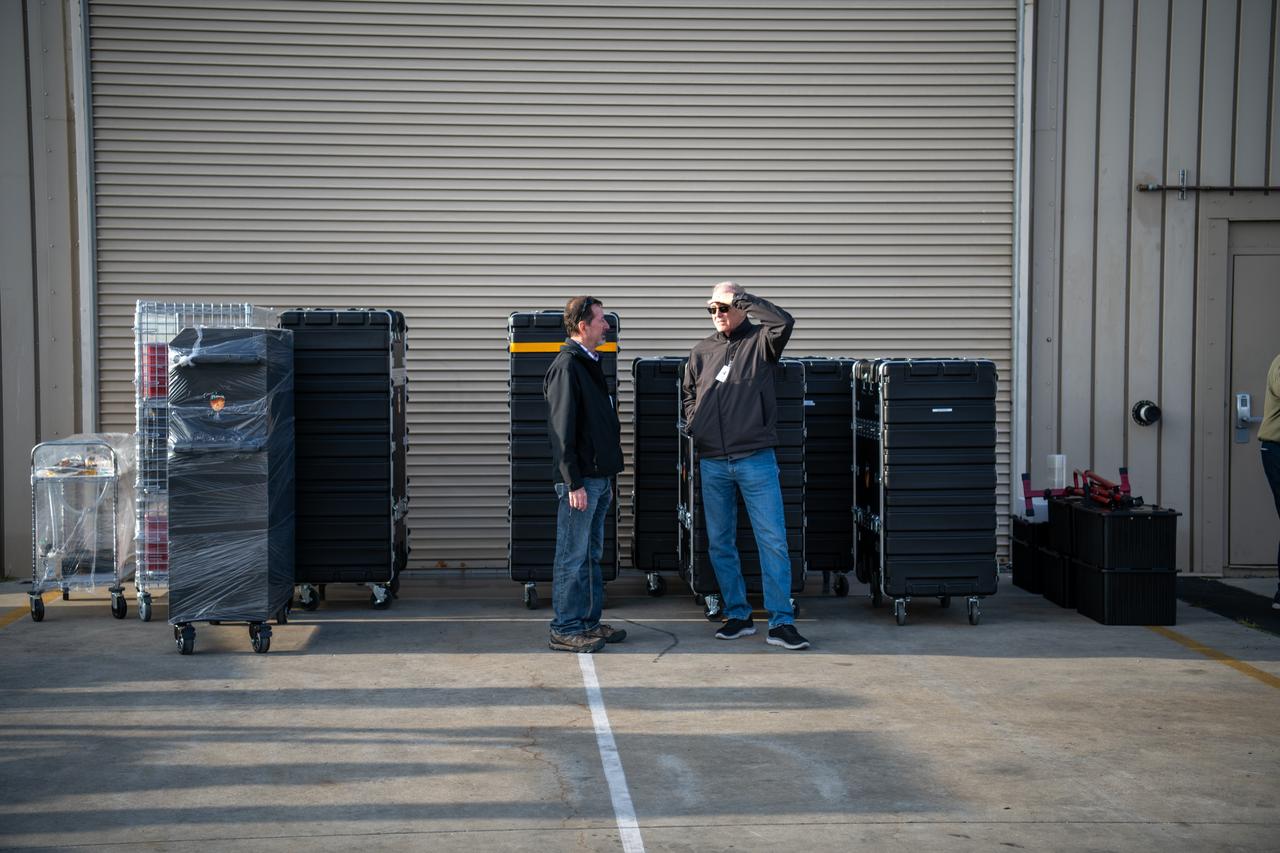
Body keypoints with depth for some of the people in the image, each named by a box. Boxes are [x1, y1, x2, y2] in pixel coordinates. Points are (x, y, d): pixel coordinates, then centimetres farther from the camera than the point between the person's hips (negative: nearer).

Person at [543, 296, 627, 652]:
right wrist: (574, 483, -20)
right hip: (581, 481, -9)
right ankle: (565, 630, 3)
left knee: (592, 556, 14)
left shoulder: (590, 365, 17)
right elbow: (562, 431, -18)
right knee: (573, 557, -3)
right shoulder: (566, 367, -13)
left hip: (599, 478, 9)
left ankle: (589, 622, 22)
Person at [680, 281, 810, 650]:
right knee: (719, 543, 9)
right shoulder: (701, 351, 13)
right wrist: (693, 423, 7)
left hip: (755, 460, -4)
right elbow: (687, 392, 25)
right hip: (712, 463, 5)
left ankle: (781, 622, -2)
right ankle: (737, 615, 21)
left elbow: (784, 322, -20)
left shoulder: (760, 341, 1)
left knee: (773, 539, -6)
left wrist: (743, 298, -13)